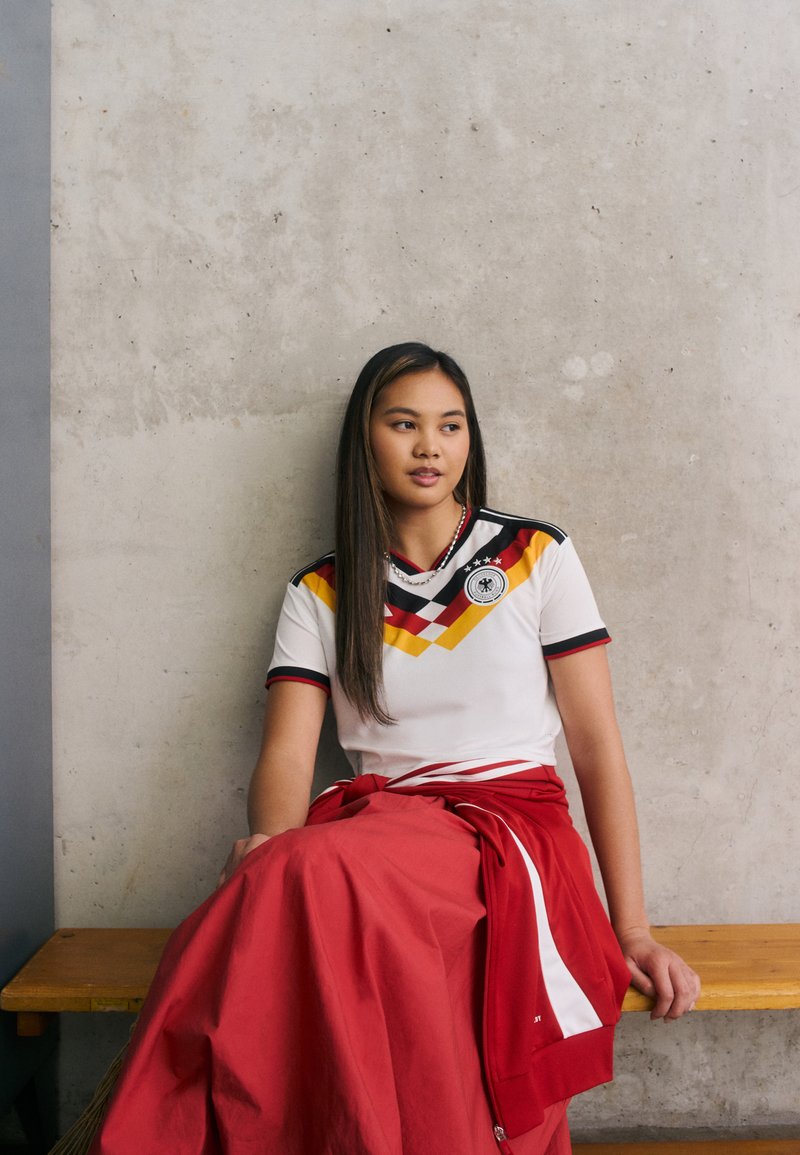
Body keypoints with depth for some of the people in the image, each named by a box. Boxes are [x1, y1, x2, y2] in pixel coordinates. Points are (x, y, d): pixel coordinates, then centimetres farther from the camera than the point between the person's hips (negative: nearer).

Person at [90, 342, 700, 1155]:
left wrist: (633, 932, -2)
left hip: (511, 826, -2)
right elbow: (287, 755, 2)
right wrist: (271, 846, -23)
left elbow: (598, 743, 5)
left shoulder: (537, 558, 9)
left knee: (320, 874, -35)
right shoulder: (321, 594, 13)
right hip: (371, 827, 2)